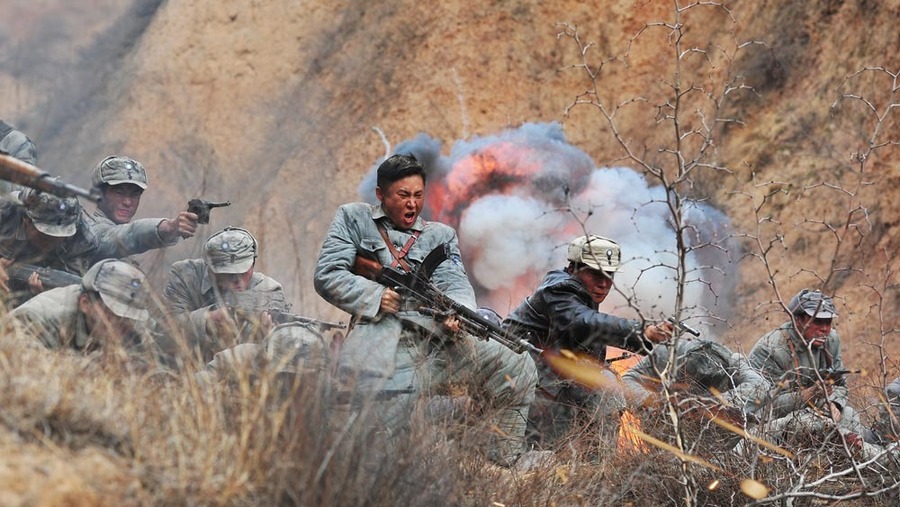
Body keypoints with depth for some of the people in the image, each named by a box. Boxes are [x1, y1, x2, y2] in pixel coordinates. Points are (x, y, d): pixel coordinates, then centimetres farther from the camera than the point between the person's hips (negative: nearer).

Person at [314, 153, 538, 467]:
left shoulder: (440, 235, 23)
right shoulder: (353, 219, 16)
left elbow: (455, 283, 6)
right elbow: (327, 276, 5)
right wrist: (377, 296, -10)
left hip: (437, 341, 4)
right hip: (382, 343, -4)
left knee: (516, 366, -14)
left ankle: (504, 468, -6)